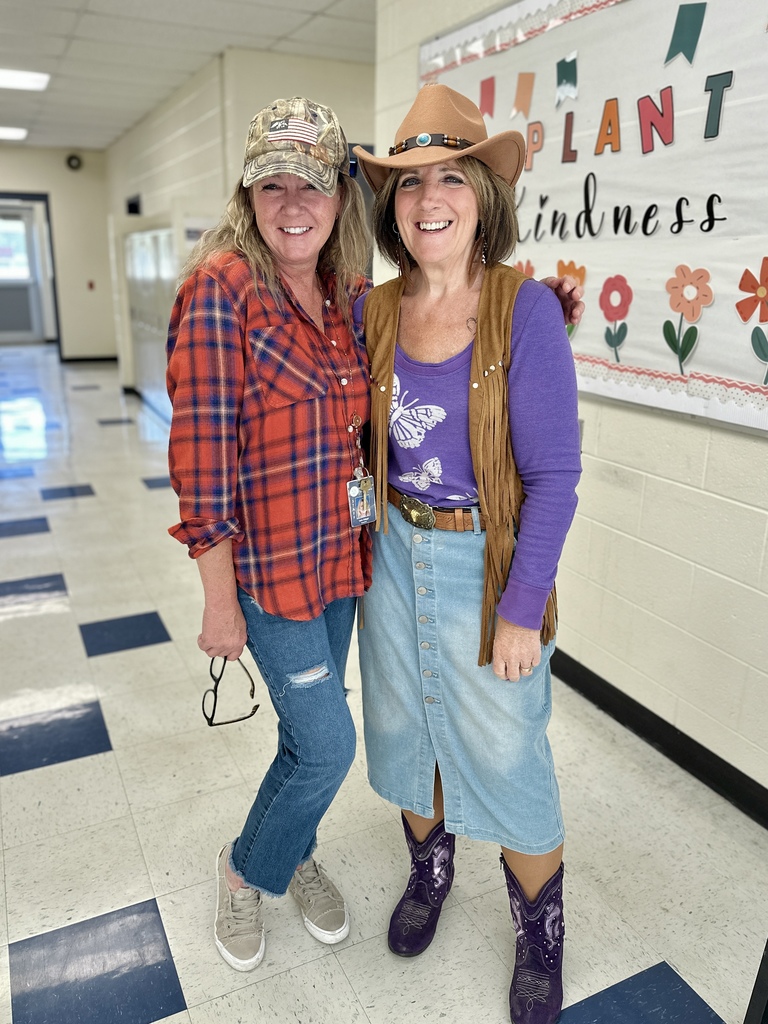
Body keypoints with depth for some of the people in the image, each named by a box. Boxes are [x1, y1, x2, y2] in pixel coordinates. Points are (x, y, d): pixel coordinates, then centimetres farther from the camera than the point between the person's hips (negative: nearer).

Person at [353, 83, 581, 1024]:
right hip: (394, 555, 5)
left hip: (488, 565, -4)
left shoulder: (524, 310, -15)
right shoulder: (373, 312, -2)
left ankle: (541, 929, 39)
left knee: (505, 756, 9)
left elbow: (554, 476, -15)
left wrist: (522, 610, -15)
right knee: (405, 730, 20)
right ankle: (429, 869, 50)